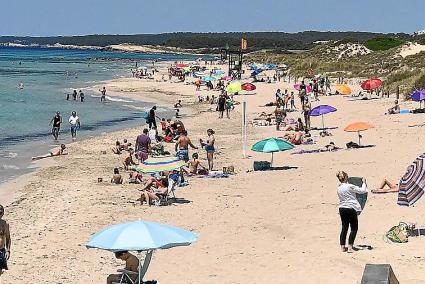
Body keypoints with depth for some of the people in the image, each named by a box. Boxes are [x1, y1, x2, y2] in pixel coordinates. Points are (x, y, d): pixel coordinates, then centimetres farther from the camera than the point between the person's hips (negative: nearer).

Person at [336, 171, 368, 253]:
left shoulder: (338, 188, 6)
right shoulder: (349, 186, -14)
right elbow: (362, 191, -8)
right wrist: (364, 182, 9)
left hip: (342, 208, 6)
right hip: (351, 209, -6)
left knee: (344, 228, 12)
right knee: (354, 228, 2)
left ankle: (343, 247, 11)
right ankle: (350, 247, -3)